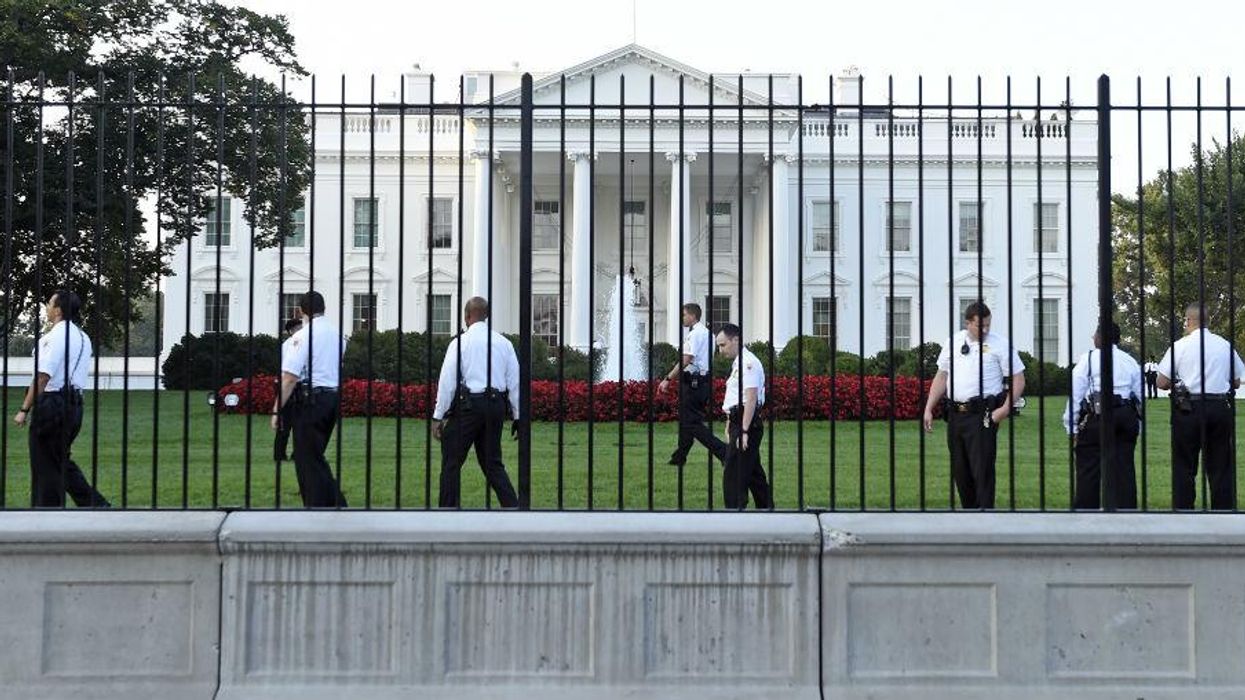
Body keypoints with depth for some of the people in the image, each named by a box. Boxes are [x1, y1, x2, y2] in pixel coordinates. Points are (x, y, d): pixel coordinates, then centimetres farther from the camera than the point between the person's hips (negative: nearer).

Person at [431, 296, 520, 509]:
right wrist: (518, 417, 15)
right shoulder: (504, 342, 9)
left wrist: (438, 417, -3)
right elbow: (514, 383, 9)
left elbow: (447, 382, -8)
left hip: (468, 405, -5)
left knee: (452, 462, 4)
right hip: (496, 405, 5)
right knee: (492, 463, 13)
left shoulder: (460, 342, -5)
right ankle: (513, 507, 4)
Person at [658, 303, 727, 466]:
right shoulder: (706, 332, 15)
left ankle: (722, 451, -13)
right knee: (686, 419, 16)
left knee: (691, 422, -6)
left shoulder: (695, 334, -15)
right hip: (705, 379, 10)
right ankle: (679, 457, 23)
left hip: (693, 382, -10)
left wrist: (668, 379, -21)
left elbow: (686, 360, -22)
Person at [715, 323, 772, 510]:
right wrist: (729, 427, 21)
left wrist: (743, 431, -25)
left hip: (747, 423, -10)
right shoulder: (737, 363, 17)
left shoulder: (748, 363, -15)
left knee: (734, 475, -8)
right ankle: (766, 508, 23)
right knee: (754, 474, 15)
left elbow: (751, 399, -22)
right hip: (738, 423, 10)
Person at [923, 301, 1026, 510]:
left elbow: (1018, 379, -2)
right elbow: (941, 377, 17)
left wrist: (1006, 408, -14)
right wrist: (929, 409, 12)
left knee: (982, 469, -8)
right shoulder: (954, 342, 11)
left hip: (982, 414, -5)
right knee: (960, 469, 11)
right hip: (955, 413, 5)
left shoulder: (999, 344, -3)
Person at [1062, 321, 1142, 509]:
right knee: (1124, 468, 7)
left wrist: (1071, 427, -1)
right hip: (1127, 417, 5)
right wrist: (1137, 425, 21)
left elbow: (1075, 394, -4)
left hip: (1097, 417, -5)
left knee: (1088, 471, -1)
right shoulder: (1130, 361, 14)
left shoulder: (1088, 359, -1)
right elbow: (1140, 395, 16)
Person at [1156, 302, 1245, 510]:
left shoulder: (1180, 346, -5)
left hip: (1189, 409, -3)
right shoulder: (1225, 345, 5)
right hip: (1221, 409, 3)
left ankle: (1182, 510, 3)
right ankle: (1224, 509, 9)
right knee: (1221, 467, 9)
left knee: (1184, 468, 4)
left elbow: (1162, 383, -5)